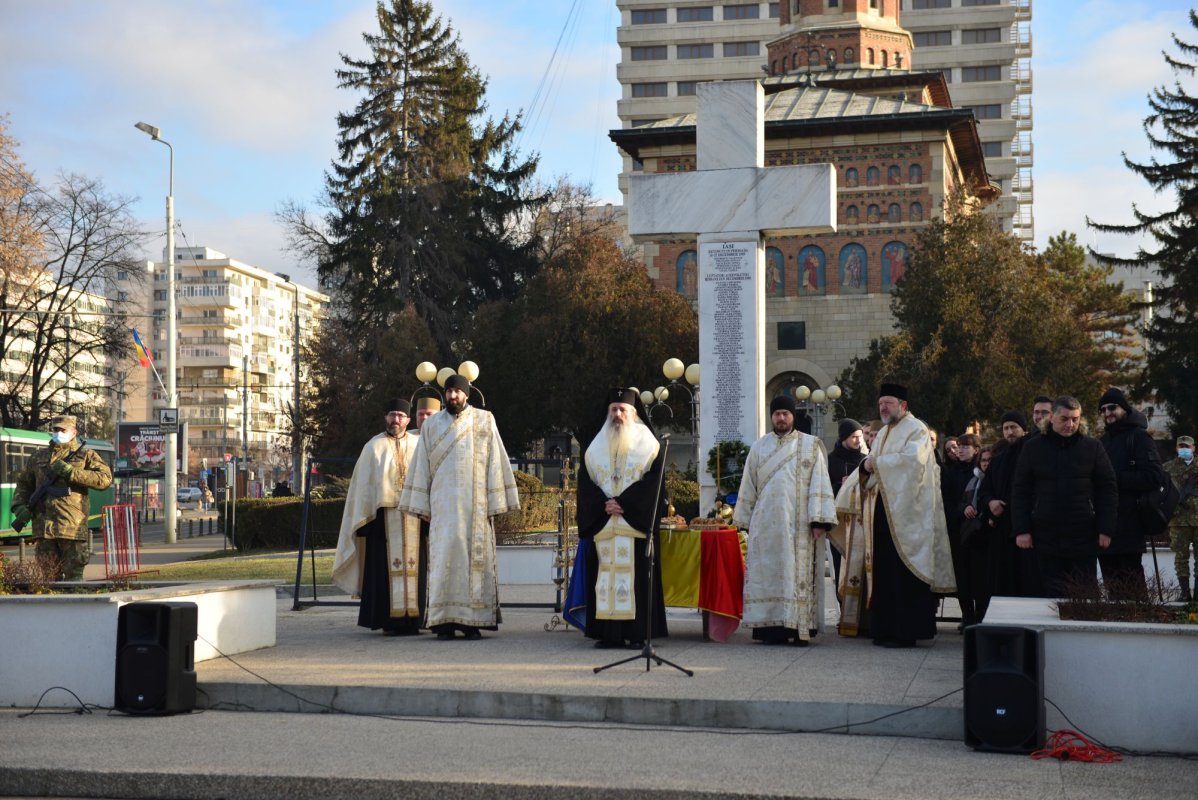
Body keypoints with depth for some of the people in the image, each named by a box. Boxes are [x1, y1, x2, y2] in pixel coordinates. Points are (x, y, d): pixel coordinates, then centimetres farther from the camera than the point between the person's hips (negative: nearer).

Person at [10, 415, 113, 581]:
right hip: (44, 528, 4)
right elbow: (23, 484, 25)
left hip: (72, 528, -4)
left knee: (73, 575, -3)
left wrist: (71, 472, -13)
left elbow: (105, 479, -8)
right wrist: (20, 507, 6)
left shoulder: (85, 455, 6)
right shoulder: (39, 457, 19)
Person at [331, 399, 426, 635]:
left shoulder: (417, 446, 10)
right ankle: (389, 621, 0)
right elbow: (363, 484, 4)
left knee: (413, 567, 0)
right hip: (384, 515, -2)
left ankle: (412, 618, 5)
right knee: (386, 568, -3)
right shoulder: (374, 447, 6)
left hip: (413, 516, 2)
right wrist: (364, 519, -4)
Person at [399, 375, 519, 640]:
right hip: (443, 504, 1)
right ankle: (445, 622, -5)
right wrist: (421, 506, 4)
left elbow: (495, 462, 4)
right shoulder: (431, 425, 10)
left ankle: (472, 621, 0)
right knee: (445, 556, -6)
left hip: (475, 504, -1)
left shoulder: (484, 421, 6)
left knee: (475, 557, -3)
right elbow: (421, 467, 11)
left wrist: (495, 503, -2)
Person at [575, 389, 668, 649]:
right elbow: (585, 482, 8)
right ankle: (608, 632, 0)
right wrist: (603, 504, -9)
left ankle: (637, 633, -6)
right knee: (605, 575, -1)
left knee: (635, 576, -7)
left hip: (635, 523, -3)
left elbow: (652, 481, -4)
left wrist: (623, 503, -13)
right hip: (602, 526, 3)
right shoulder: (596, 447, 16)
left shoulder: (647, 445, 6)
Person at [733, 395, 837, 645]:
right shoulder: (759, 447, 14)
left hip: (798, 524, -2)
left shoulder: (810, 445, 6)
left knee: (799, 573, -6)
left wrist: (819, 519, -10)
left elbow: (819, 483, -1)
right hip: (766, 522, 3)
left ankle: (801, 628, -4)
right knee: (768, 574, -1)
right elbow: (748, 485, 15)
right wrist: (745, 520, 9)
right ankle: (773, 628, 0)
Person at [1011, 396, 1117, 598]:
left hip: (1083, 537, 0)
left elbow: (1108, 489, 4)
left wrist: (1106, 530, -3)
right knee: (1050, 596, 5)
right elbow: (1020, 490, 5)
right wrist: (1021, 530, -3)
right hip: (1046, 537, 1)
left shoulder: (1093, 447, 4)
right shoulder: (1033, 447, 5)